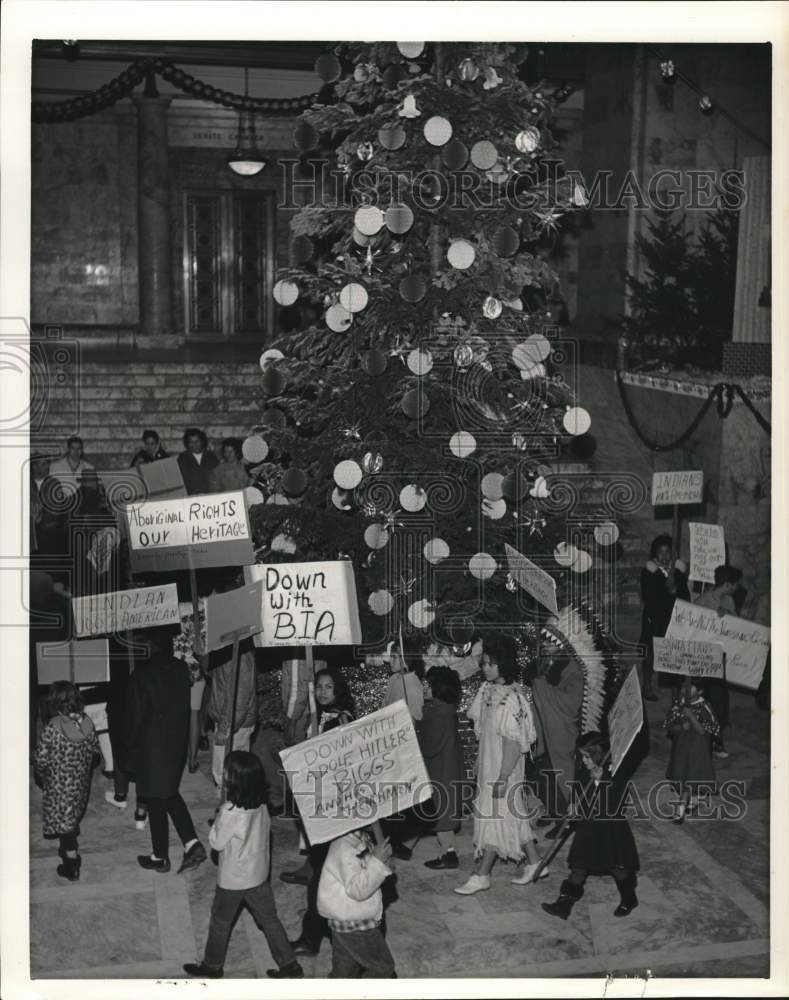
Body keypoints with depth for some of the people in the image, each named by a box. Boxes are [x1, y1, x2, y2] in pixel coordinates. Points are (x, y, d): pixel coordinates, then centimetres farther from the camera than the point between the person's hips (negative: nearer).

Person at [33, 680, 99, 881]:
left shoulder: (53, 727, -23)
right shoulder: (86, 722, -10)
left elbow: (41, 759, -18)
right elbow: (95, 750, 1)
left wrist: (40, 775, 2)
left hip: (59, 784, -5)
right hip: (81, 781, 5)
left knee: (63, 820, 8)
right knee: (72, 817, 25)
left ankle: (71, 866, 15)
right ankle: (71, 850, 42)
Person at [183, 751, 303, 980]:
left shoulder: (231, 813, -31)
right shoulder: (261, 805, -11)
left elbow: (216, 842, -16)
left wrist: (218, 817, -8)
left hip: (233, 879, -6)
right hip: (259, 873, 6)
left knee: (220, 922, 18)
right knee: (268, 919, 19)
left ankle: (212, 966, 36)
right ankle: (289, 965, 24)